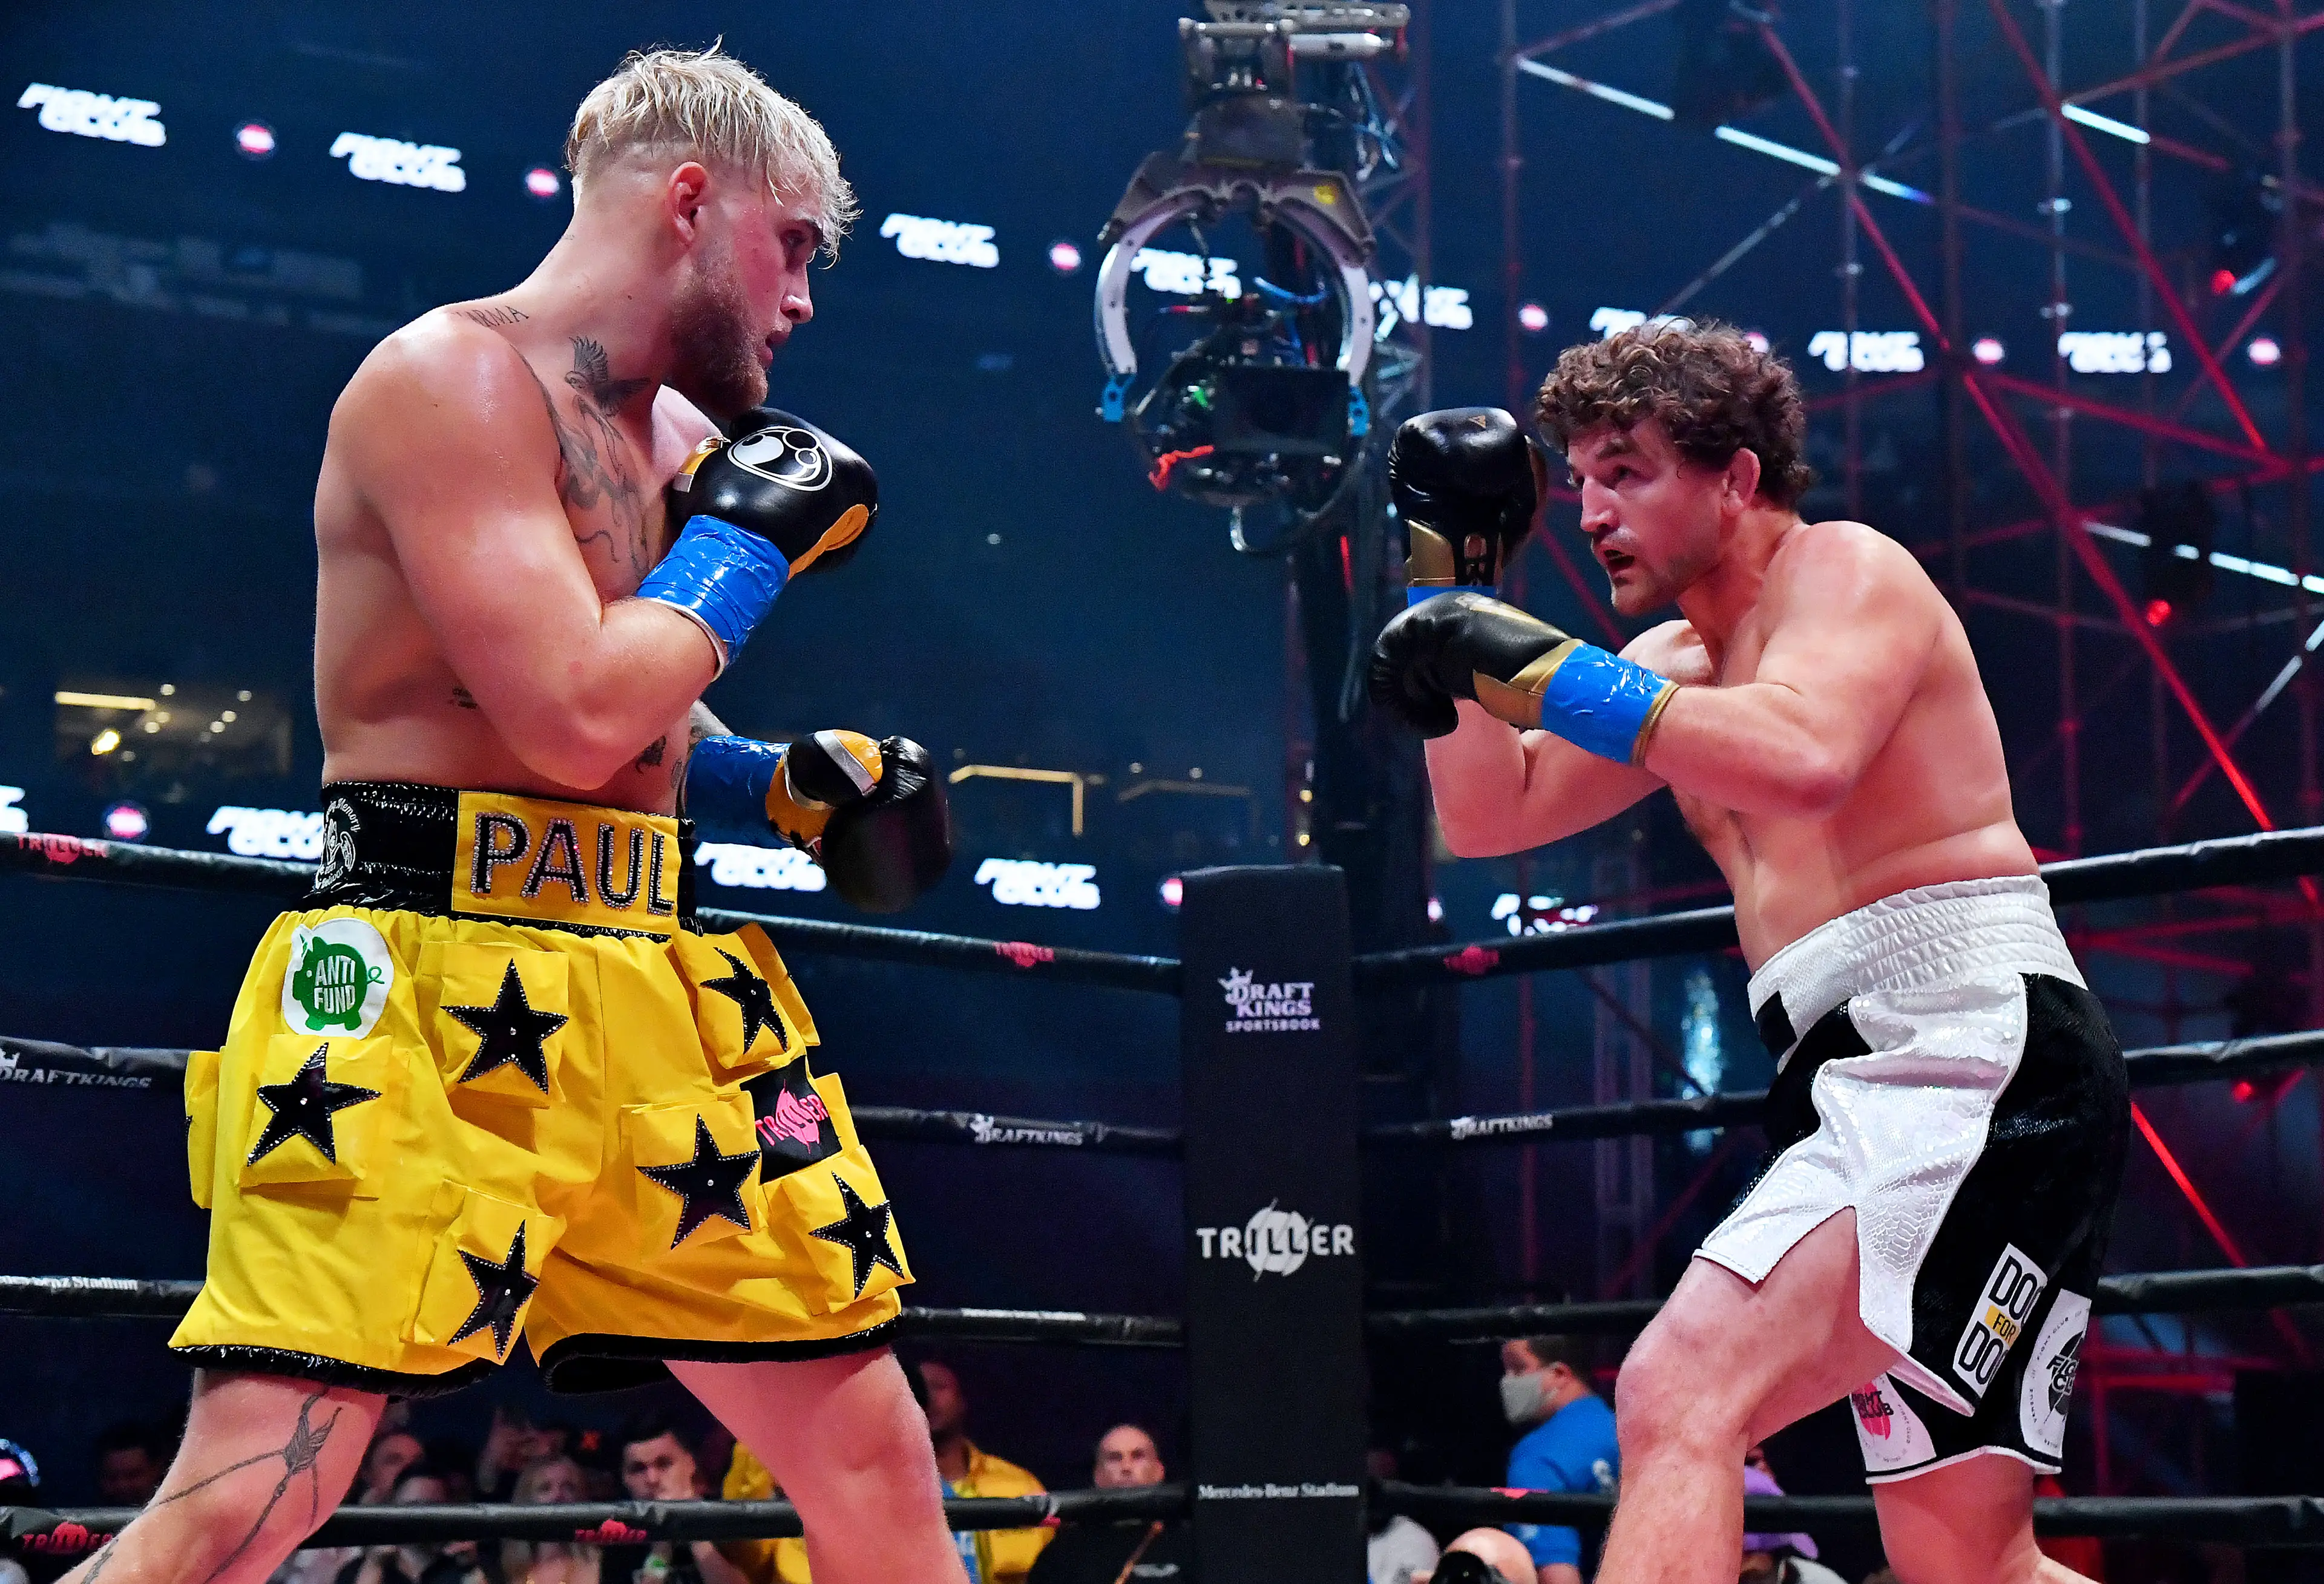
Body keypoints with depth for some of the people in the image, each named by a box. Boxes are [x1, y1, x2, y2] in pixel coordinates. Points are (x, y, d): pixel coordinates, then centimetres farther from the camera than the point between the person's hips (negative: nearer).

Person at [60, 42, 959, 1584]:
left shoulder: (682, 432, 16)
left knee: (877, 1453, 11)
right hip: (426, 996, -8)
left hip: (657, 995, 8)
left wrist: (786, 786, 10)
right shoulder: (451, 379, -10)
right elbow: (574, 716, -21)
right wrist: (745, 539, -7)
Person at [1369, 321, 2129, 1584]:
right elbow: (1487, 814, 21)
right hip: (1873, 1090, 10)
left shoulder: (1845, 568, -2)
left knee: (1680, 1395, -26)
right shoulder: (1681, 664, 23)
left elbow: (1803, 758, -24)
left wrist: (1530, 663, -21)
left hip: (1977, 1055, -10)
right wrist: (1451, 574, 14)